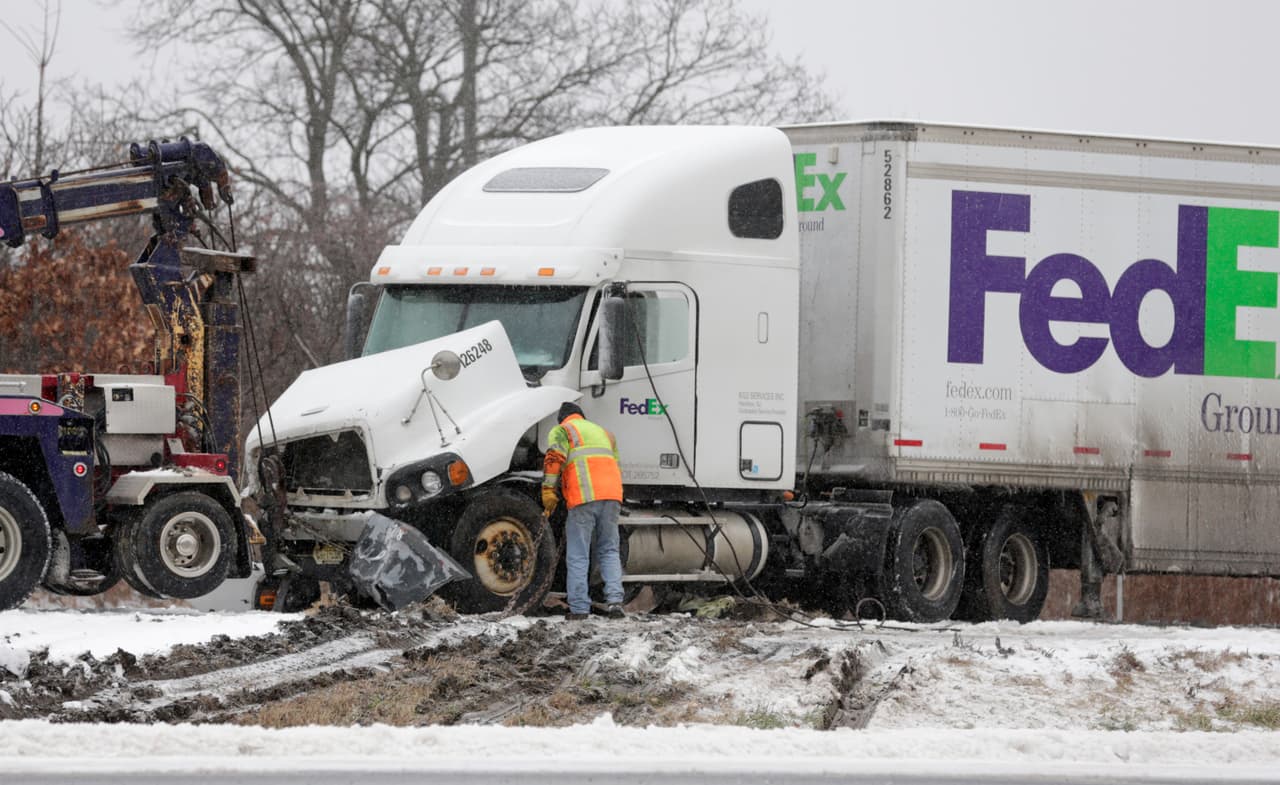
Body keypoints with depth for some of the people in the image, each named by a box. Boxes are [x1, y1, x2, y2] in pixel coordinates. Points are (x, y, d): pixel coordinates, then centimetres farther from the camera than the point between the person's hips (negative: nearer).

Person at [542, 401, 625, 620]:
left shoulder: (561, 431, 12)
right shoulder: (603, 432, 30)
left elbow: (554, 458, -6)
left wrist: (548, 491, -8)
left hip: (583, 498, -4)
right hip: (612, 496, 5)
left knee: (578, 556, 1)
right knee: (609, 551, 13)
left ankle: (579, 608, 0)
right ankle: (614, 600, -3)